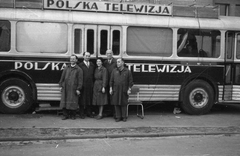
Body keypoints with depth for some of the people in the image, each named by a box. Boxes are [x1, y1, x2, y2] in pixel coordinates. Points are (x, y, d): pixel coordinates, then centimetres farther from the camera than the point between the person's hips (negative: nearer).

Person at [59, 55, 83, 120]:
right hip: (65, 88, 3)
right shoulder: (66, 68, 12)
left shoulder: (79, 69, 0)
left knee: (73, 102, 1)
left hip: (73, 89, -3)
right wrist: (61, 85, 9)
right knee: (64, 101, 2)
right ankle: (65, 115, 11)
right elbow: (62, 77, 15)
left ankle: (73, 115, 14)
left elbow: (80, 80, -4)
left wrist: (78, 89, -9)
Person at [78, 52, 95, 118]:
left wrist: (93, 83, 1)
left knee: (90, 99, 9)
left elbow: (94, 75, 10)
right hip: (83, 85, -4)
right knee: (82, 99, 1)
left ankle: (89, 112, 19)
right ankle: (82, 113, 9)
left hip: (90, 85, 4)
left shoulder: (92, 65, 13)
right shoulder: (80, 65, -1)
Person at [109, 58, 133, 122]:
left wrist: (129, 89, -3)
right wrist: (111, 88, 4)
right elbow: (111, 80, 9)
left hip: (124, 91, -2)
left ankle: (124, 117, 13)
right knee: (116, 104, 1)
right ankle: (118, 117, 10)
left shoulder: (127, 71, 1)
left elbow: (130, 81, 2)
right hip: (115, 90, 2)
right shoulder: (114, 71, 7)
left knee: (124, 104, 2)